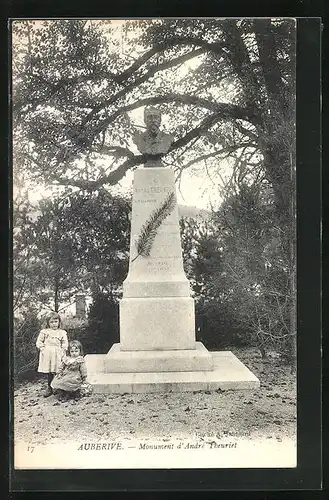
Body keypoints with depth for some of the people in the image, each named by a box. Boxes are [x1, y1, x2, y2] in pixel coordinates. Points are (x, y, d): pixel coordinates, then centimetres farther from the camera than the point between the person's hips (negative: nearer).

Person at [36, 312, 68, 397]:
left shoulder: (62, 333, 8)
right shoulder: (44, 332, 8)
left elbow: (65, 344, 7)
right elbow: (39, 342, 9)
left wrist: (62, 351, -6)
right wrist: (42, 348, -4)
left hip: (57, 355, 0)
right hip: (46, 354, 0)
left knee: (57, 371, -4)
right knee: (49, 372, 2)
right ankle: (49, 388, 12)